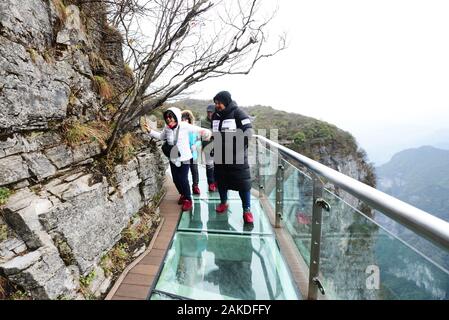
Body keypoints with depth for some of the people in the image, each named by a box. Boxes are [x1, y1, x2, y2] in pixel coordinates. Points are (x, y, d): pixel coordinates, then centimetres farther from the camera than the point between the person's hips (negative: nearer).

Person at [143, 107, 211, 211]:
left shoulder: (184, 126, -16)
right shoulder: (166, 128, 0)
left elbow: (198, 129, -22)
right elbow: (161, 136, 20)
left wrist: (206, 132, -42)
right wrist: (150, 131, 10)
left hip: (184, 158, -5)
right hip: (173, 158, 5)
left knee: (183, 179, -5)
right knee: (176, 179, 12)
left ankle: (188, 200, 14)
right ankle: (183, 195, 37)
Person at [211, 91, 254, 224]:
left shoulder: (238, 113, -10)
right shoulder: (215, 115, 10)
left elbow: (248, 132, -15)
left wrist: (233, 141, -17)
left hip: (237, 154, -6)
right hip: (220, 155, 6)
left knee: (242, 182, -2)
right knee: (221, 180, 15)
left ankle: (247, 210, 9)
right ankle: (223, 203, 36)